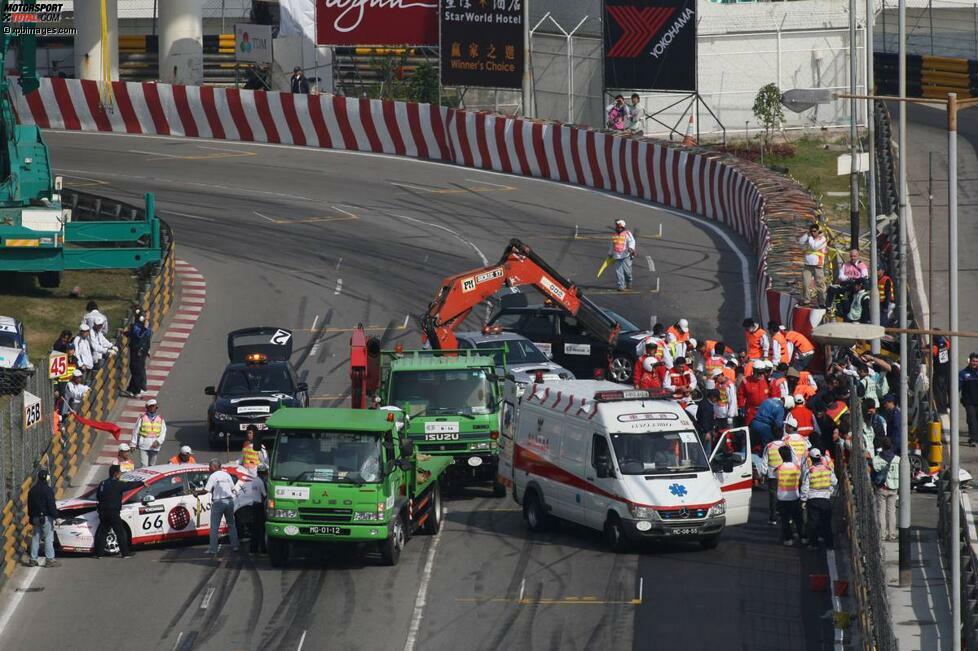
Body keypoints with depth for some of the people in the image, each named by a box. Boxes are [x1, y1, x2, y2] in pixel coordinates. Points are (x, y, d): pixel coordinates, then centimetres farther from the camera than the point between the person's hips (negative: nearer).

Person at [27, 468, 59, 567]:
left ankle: (33, 560, 12)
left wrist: (31, 517, 22)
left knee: (35, 538, 11)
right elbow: (51, 505, -17)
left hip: (35, 517, 7)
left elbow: (29, 505, 17)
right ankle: (49, 560, -7)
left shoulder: (32, 490, 11)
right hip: (46, 517, -7)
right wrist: (55, 515, -12)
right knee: (48, 538, -5)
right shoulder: (47, 490, -13)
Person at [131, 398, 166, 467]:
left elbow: (163, 433, 2)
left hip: (154, 446, 2)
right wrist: (133, 444, 2)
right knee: (144, 465, -11)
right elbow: (135, 431, 3)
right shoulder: (142, 417, -1)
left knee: (152, 465, 10)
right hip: (143, 445, -2)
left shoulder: (160, 419, 4)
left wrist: (158, 442, -15)